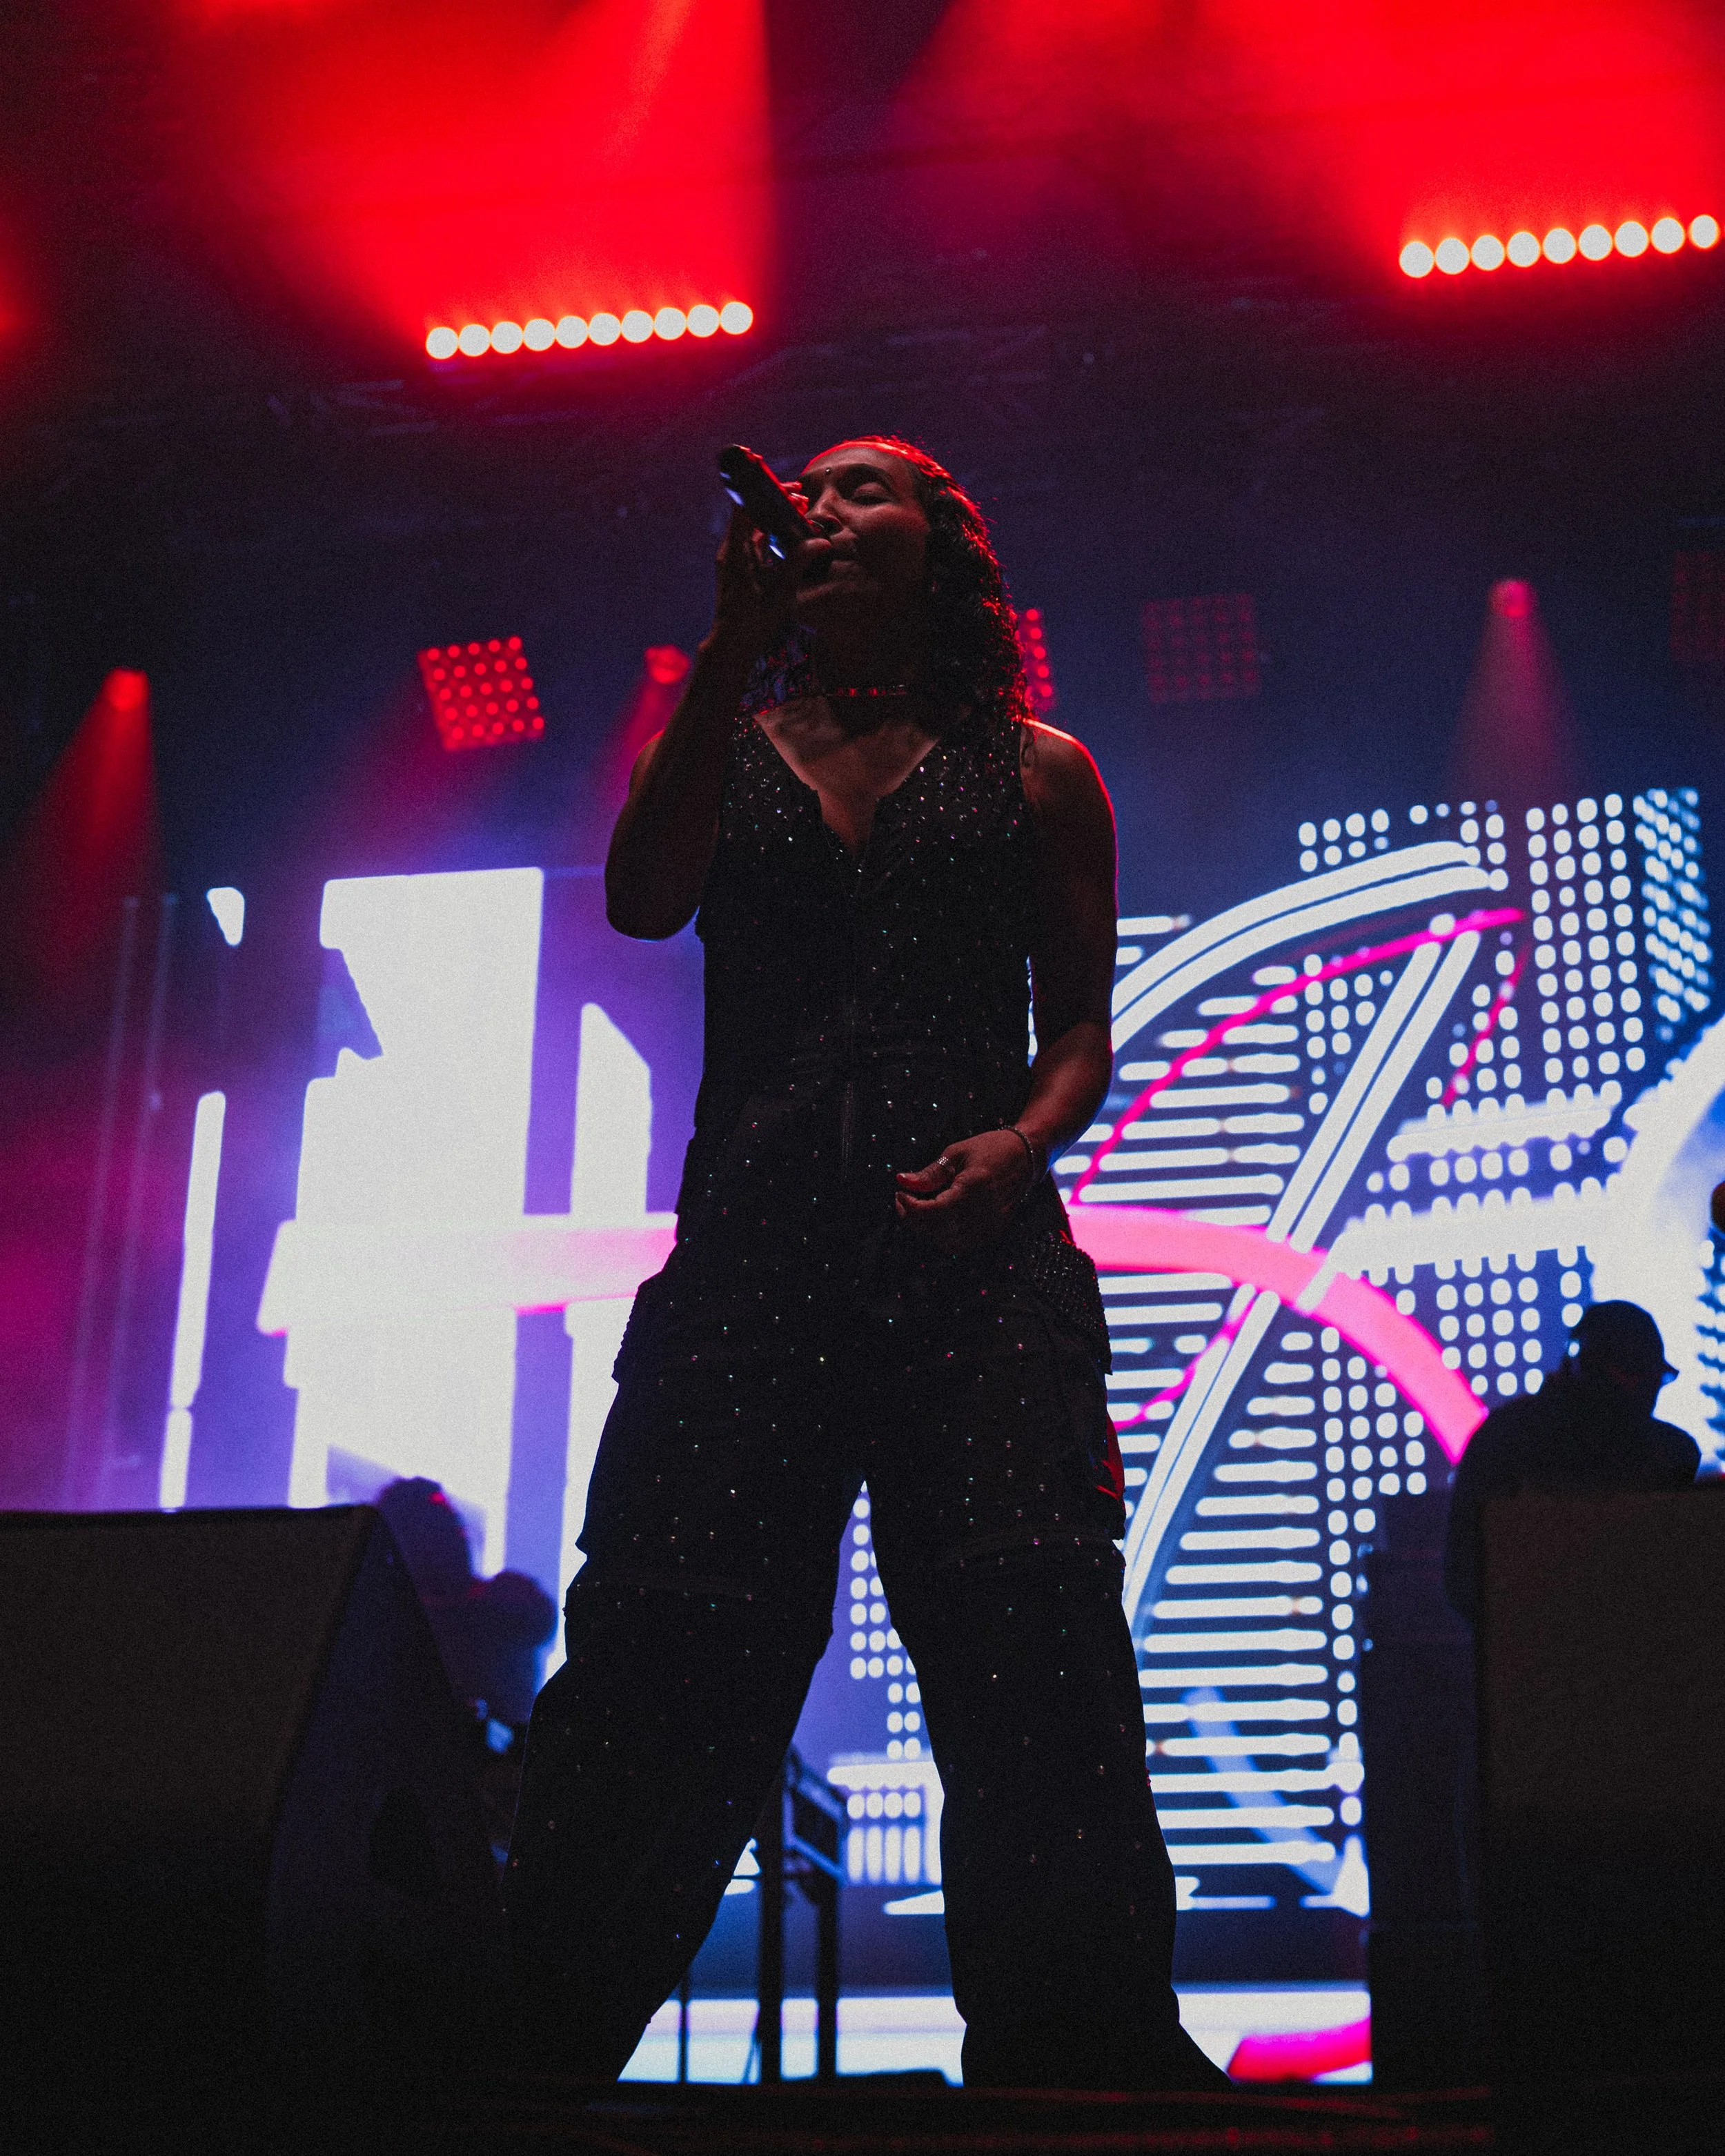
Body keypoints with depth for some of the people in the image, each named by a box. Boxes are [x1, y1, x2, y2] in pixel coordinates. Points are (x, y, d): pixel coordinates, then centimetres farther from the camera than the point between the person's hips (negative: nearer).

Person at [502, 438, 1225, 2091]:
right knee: (659, 1645, -8)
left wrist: (1021, 1143, -10)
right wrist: (736, 641, -4)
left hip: (976, 1250, -1)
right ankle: (542, 2042, -1)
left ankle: (1083, 2053, -6)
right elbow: (642, 900, -1)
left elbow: (1080, 1029, 13)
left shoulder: (1037, 770, 17)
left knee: (1026, 1653, -14)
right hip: (750, 1246, 1)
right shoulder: (725, 743, 20)